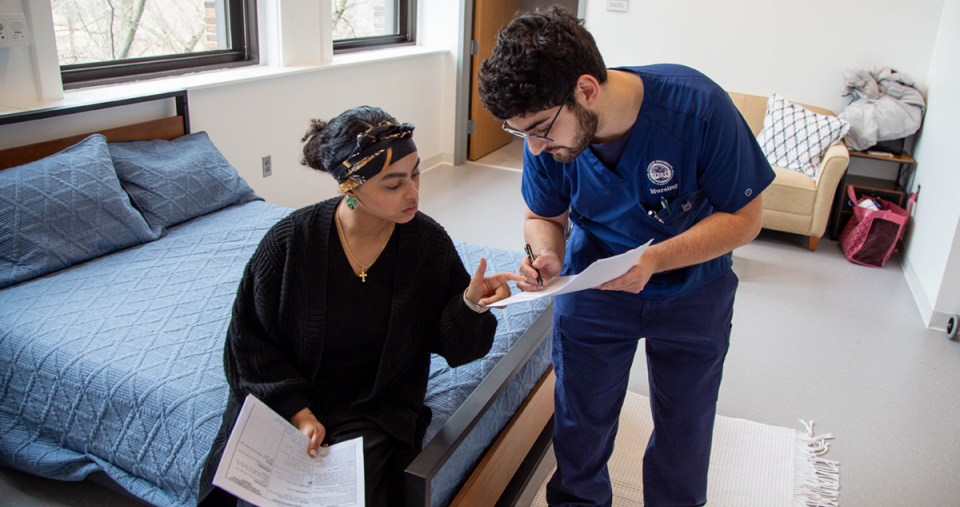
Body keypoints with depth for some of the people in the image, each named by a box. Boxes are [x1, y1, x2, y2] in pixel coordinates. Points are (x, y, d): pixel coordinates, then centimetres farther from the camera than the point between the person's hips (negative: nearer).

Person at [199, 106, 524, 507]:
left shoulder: (429, 242, -10)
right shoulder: (291, 240, -14)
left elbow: (449, 344, -3)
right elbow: (251, 340, -4)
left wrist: (471, 304, -24)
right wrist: (298, 413, -13)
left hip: (374, 410, 0)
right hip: (285, 405, 0)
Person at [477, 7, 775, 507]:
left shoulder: (697, 107, -30)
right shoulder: (547, 130, -20)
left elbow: (745, 217, -20)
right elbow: (542, 216, -2)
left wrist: (653, 259, -35)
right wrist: (548, 257, -26)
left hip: (692, 290, -1)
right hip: (591, 285, 2)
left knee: (684, 432, 15)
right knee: (580, 426, 13)